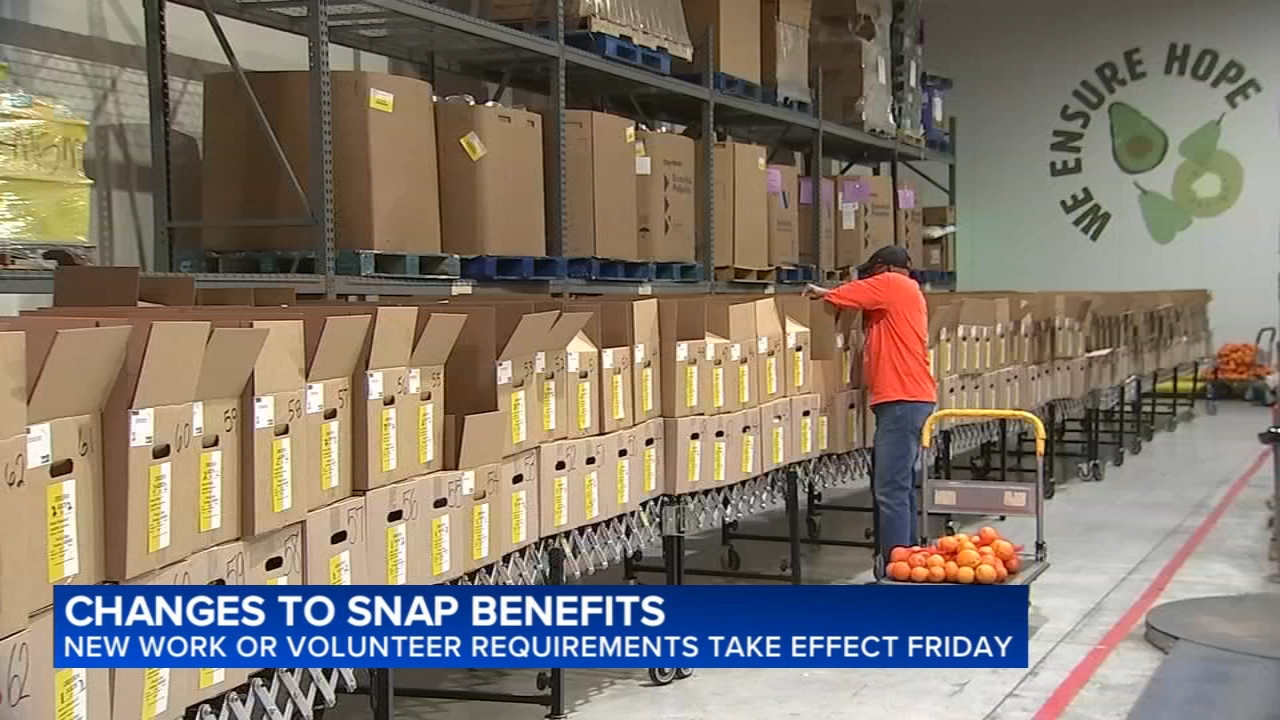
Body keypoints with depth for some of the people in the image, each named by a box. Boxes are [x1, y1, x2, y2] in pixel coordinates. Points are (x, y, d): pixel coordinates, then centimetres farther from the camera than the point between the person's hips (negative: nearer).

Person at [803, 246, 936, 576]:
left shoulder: (891, 284, -3)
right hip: (911, 400, 10)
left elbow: (840, 296, -3)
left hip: (902, 401, -10)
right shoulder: (908, 292, 25)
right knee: (901, 486, 13)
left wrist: (819, 293, 17)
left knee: (891, 490, -13)